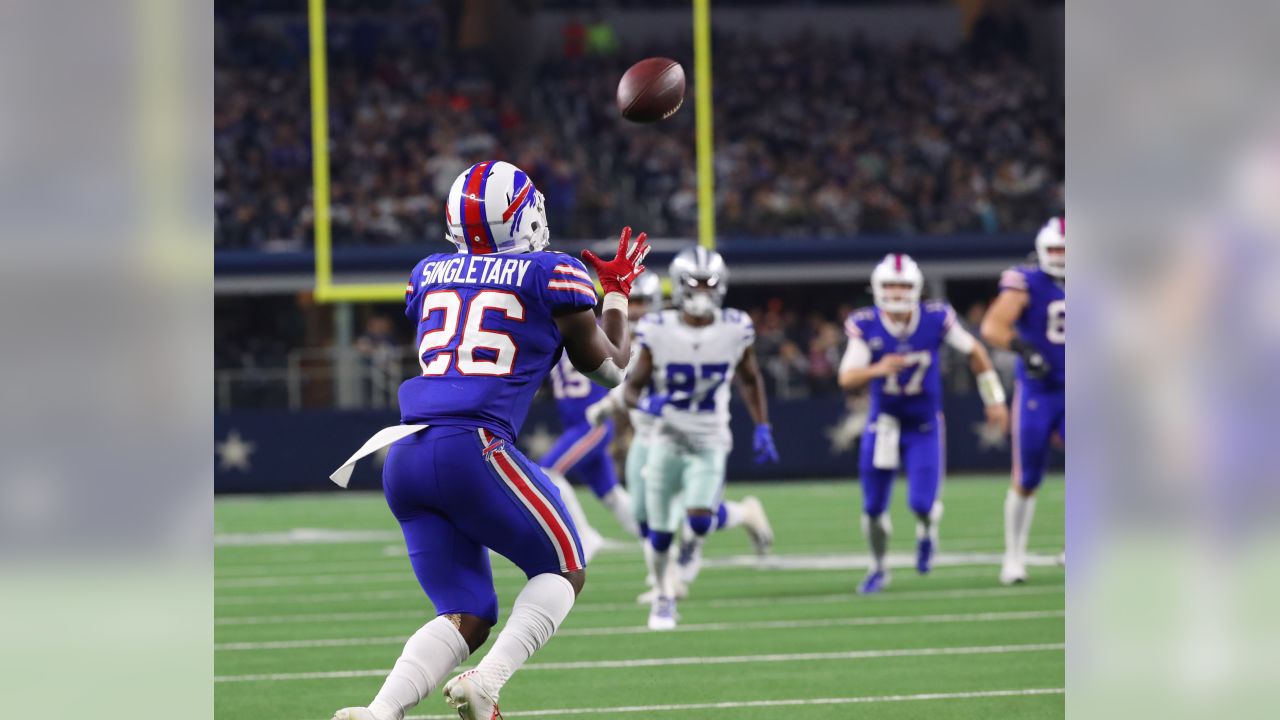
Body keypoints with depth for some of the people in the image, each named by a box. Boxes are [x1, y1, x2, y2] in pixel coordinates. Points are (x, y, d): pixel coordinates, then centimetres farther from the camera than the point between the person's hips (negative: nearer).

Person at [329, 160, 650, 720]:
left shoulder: (429, 274, 19)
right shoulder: (553, 275, 5)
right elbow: (609, 368, 17)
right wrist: (619, 291, 33)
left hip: (403, 458, 5)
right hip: (471, 449, -5)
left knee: (466, 618, 11)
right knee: (564, 571, 15)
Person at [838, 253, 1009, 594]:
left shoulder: (935, 319, -16)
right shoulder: (866, 325, -16)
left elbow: (975, 352, 0)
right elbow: (847, 377, -21)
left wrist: (994, 399, 4)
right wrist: (877, 370, -42)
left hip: (924, 428, -1)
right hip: (884, 423, 1)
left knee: (922, 503, -11)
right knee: (873, 507, 4)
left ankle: (927, 528, 27)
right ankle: (878, 568, 29)